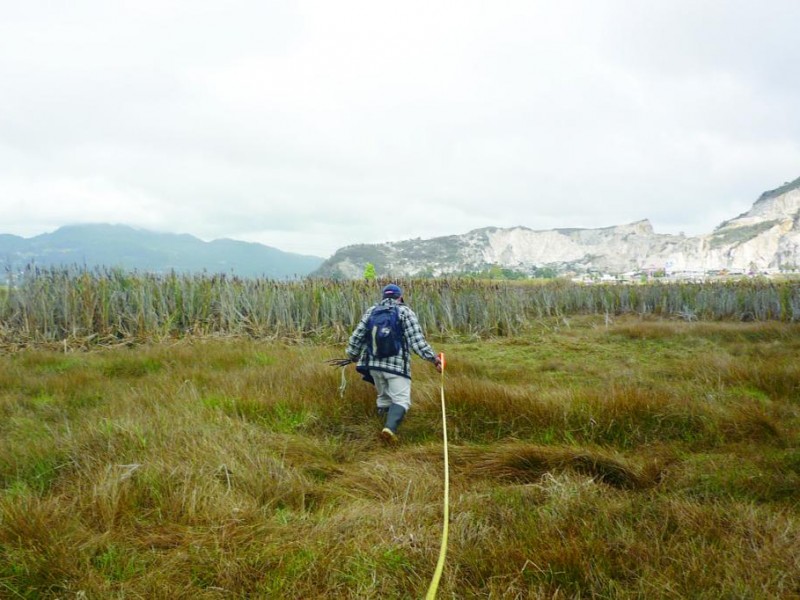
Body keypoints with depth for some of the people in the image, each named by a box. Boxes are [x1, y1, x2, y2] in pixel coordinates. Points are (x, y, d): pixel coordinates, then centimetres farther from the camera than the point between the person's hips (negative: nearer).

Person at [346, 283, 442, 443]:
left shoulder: (371, 311, 14)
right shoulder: (405, 312, 4)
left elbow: (357, 337, 14)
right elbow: (416, 340, -6)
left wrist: (352, 356, 30)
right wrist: (433, 358, -5)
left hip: (374, 364, 4)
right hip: (397, 365, -4)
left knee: (383, 397, 21)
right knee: (401, 399, -6)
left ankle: (387, 426, 23)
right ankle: (390, 428, -28)